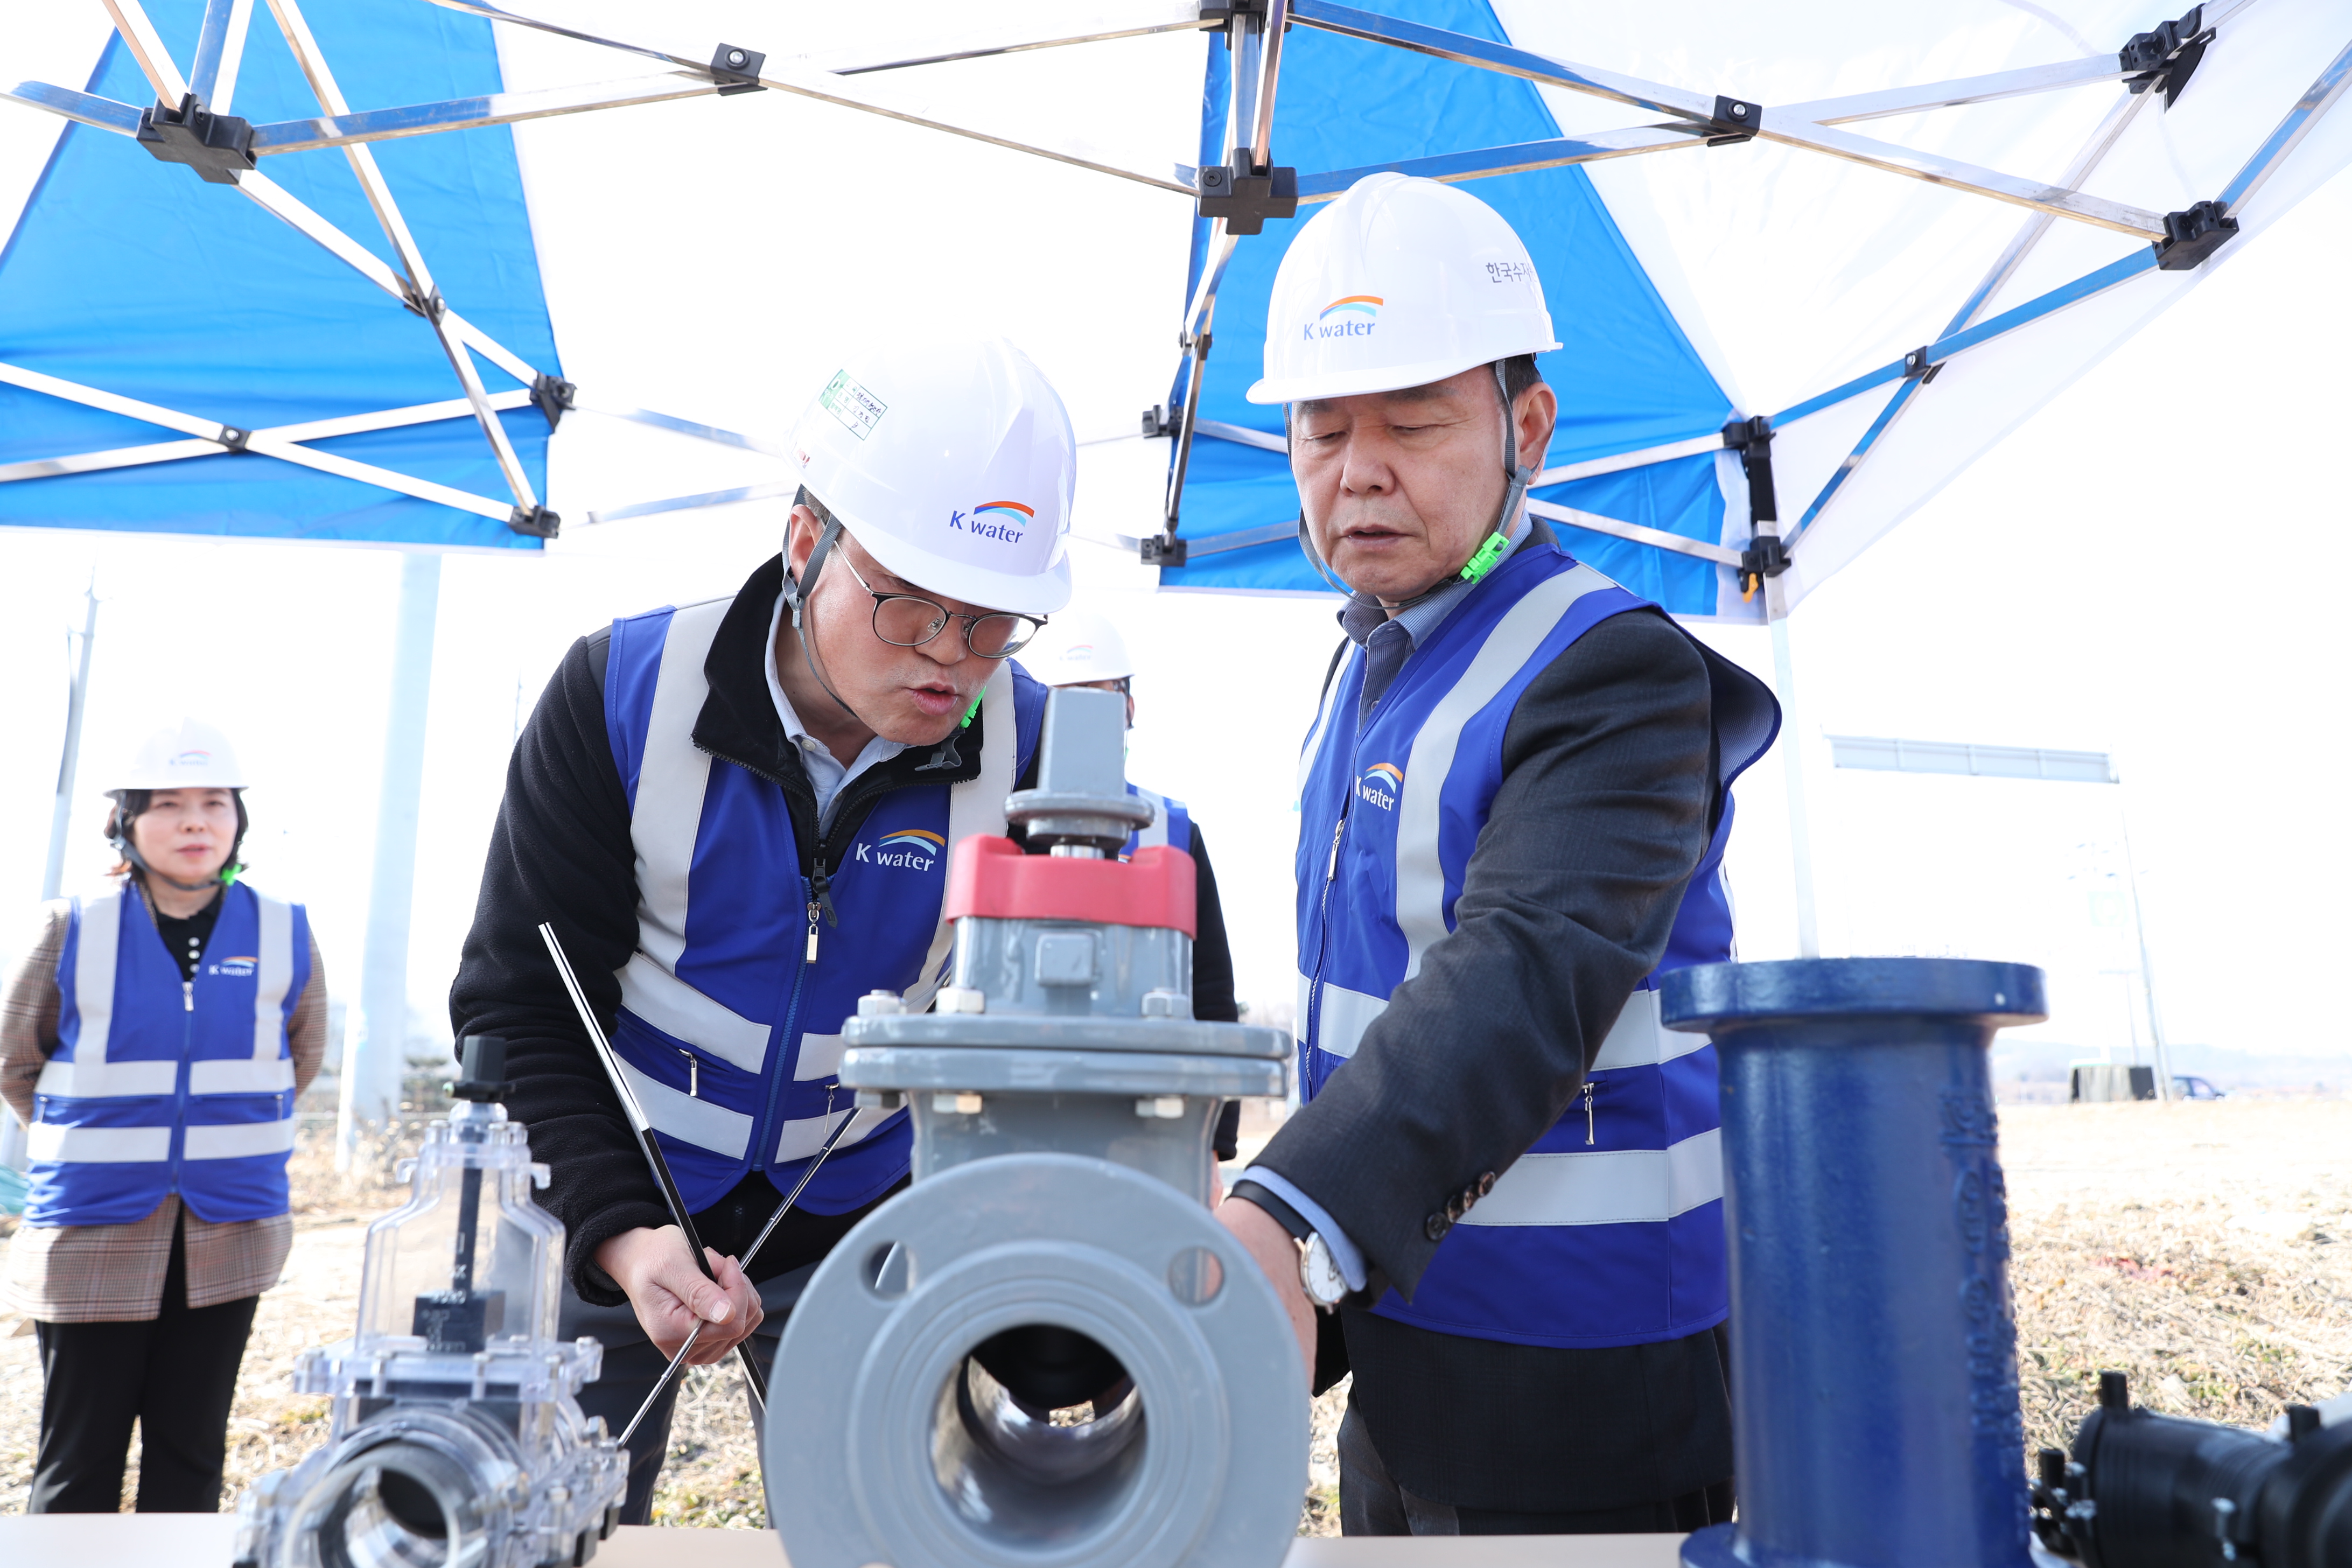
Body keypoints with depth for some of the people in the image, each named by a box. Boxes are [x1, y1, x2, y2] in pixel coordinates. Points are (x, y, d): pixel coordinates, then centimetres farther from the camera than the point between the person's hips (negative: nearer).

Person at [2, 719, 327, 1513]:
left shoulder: (285, 936, -3)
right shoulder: (75, 930, -6)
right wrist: (102, 1147, 8)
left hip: (228, 1232, 1)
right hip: (93, 1232, -1)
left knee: (191, 1451, 13)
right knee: (79, 1459, 7)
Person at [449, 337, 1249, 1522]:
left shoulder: (1027, 749, -16)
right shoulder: (624, 692, -17)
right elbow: (519, 1010, -13)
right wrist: (619, 1235, -25)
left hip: (859, 1219, 1)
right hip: (604, 1206, 0)